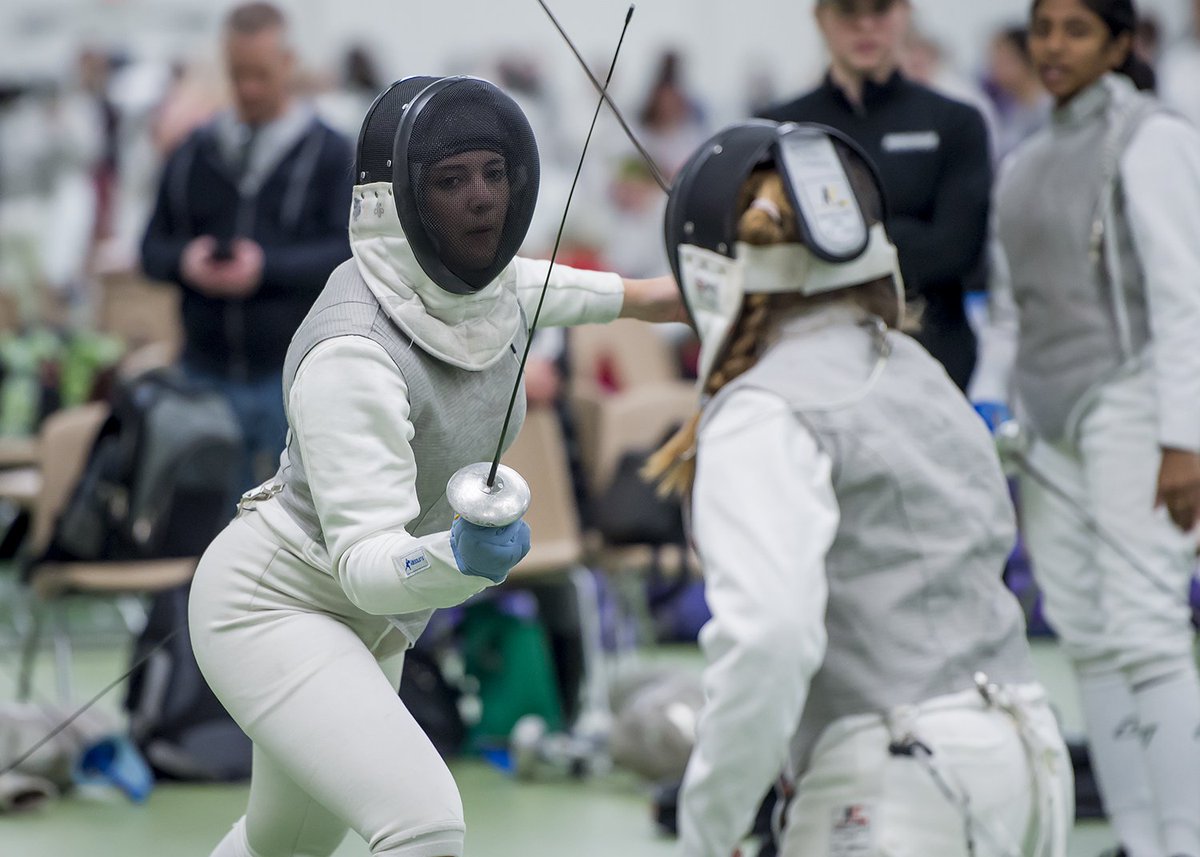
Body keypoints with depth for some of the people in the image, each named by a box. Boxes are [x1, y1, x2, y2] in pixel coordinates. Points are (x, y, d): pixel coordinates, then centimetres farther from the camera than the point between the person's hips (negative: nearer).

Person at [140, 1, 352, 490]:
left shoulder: (327, 154, 1)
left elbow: (352, 253, -8)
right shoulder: (194, 154, 12)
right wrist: (185, 261, -10)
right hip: (207, 373, 3)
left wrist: (267, 267, -21)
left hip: (297, 374, -3)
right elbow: (152, 248, 13)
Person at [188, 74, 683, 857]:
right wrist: (461, 558, -55)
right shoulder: (352, 350, -32)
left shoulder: (483, 283, -7)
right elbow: (368, 563, -36)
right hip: (275, 606, -9)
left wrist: (649, 296, 28)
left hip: (367, 623, 9)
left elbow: (536, 289, 18)